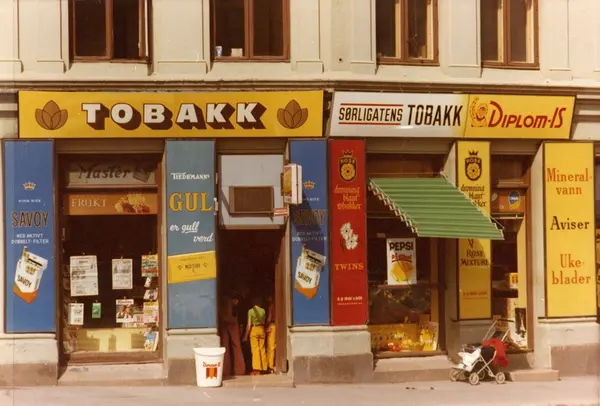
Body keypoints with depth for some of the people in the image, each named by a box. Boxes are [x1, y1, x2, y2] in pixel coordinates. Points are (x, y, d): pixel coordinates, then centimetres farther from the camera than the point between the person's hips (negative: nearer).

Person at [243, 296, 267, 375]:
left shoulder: (251, 311, -7)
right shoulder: (263, 310, 2)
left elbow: (249, 324, -8)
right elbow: (264, 322, 6)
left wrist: (246, 335, -3)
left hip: (254, 329, -3)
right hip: (261, 329, 3)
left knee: (255, 349, -2)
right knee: (262, 349, 9)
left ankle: (257, 369, -6)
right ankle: (264, 368, 13)